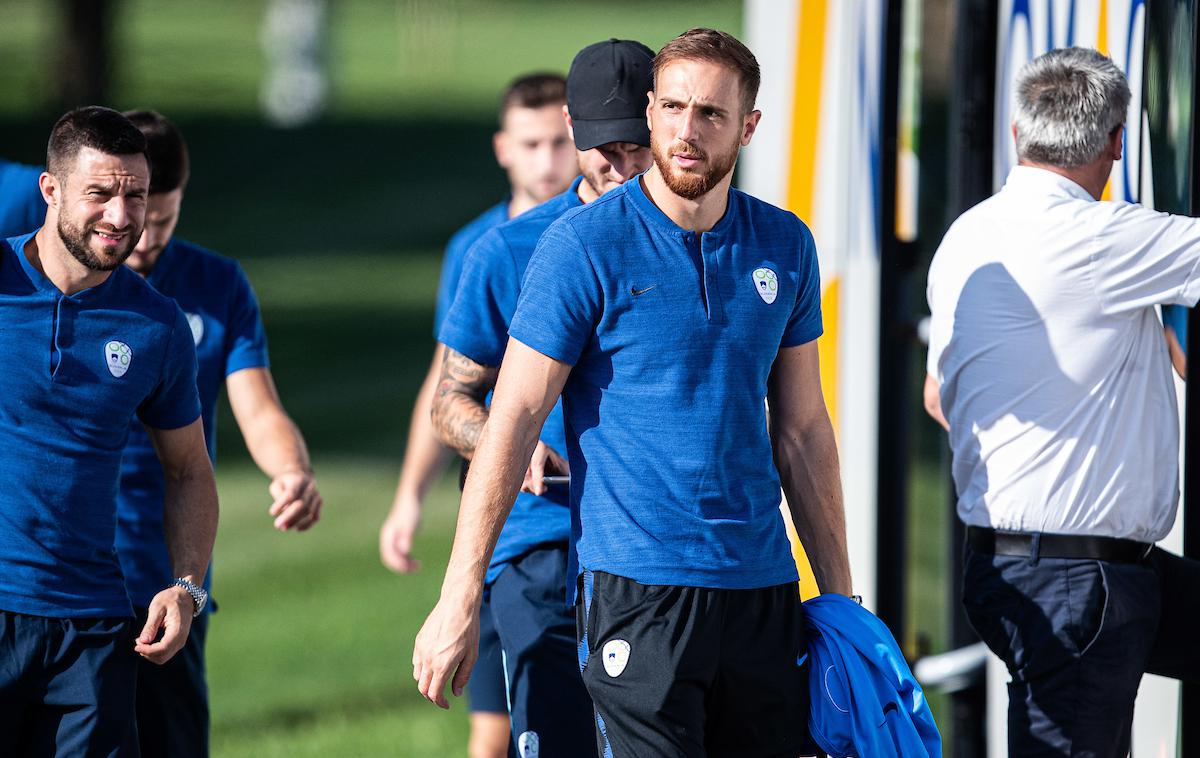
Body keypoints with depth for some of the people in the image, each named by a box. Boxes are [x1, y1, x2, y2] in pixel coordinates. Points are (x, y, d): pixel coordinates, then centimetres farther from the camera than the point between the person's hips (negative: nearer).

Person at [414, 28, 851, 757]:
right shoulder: (584, 245, -5)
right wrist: (459, 599, -9)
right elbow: (513, 420, -5)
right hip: (636, 582, -5)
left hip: (763, 587, 5)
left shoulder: (785, 247, 10)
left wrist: (839, 597, 15)